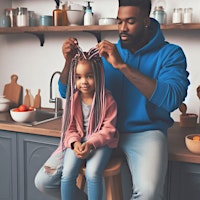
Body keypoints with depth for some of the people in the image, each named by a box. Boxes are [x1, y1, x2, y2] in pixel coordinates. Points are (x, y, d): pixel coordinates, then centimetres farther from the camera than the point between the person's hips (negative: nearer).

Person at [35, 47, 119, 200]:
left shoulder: (107, 100, -9)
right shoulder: (72, 100, -1)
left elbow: (108, 129, -9)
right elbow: (69, 127, 2)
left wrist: (91, 144, -25)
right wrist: (75, 143, -19)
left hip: (100, 142, -3)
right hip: (77, 142, 3)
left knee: (92, 173, -33)